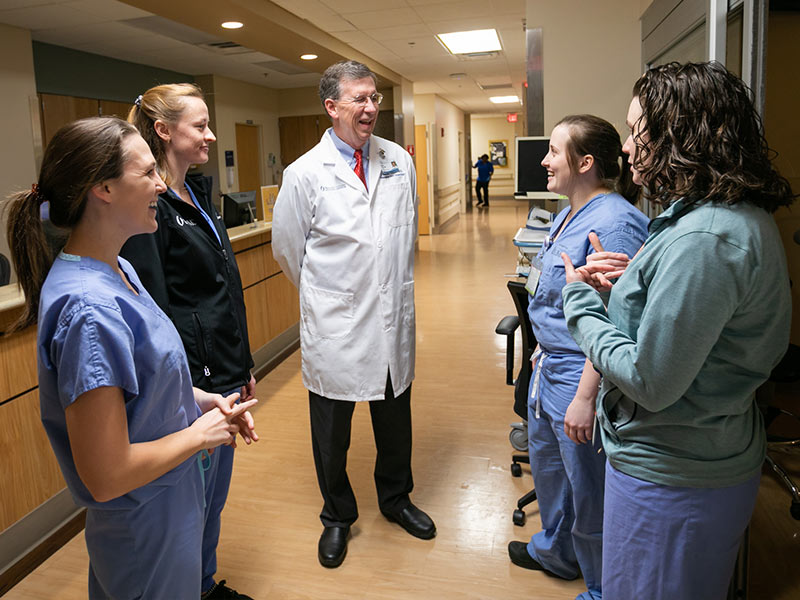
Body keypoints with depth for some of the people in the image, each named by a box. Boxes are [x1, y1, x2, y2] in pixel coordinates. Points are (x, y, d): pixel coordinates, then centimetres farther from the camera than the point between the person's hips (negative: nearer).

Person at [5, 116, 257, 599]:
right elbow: (106, 476, -29)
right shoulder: (88, 310, -30)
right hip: (147, 528, -8)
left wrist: (202, 399, -2)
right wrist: (199, 433, -16)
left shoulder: (118, 270, 0)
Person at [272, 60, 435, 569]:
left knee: (396, 419, 19)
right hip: (335, 326, -3)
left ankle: (395, 498, 45)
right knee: (332, 430, 14)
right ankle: (338, 516, 38)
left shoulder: (399, 161, 3)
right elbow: (288, 249, 1)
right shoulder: (305, 173, -9)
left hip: (393, 320, 4)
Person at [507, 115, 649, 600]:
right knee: (548, 466, 27)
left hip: (581, 376, -10)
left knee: (589, 491, 10)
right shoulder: (570, 215, 8)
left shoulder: (614, 223, -24)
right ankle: (557, 551, 52)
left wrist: (586, 397, -26)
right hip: (550, 366, 10)